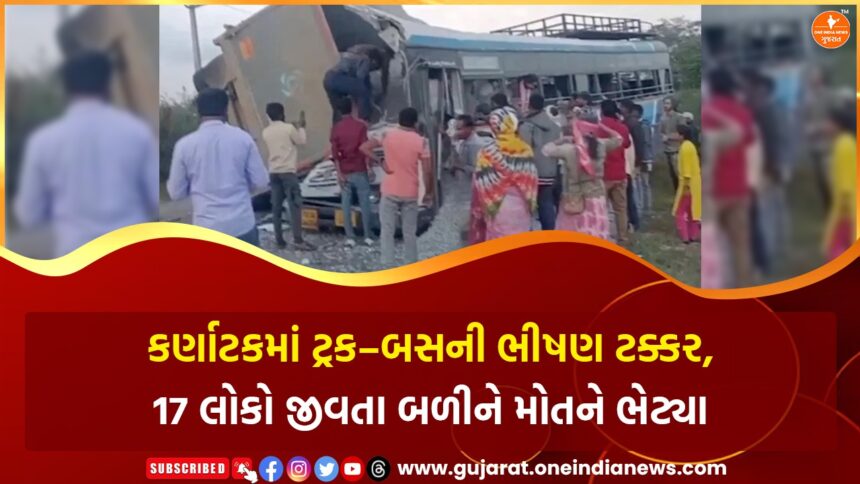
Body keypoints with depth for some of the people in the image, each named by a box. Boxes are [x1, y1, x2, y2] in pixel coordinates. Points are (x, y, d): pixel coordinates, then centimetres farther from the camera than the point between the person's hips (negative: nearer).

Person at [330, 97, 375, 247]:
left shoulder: (336, 129, 1)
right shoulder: (360, 125, -6)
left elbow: (335, 152, -3)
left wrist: (339, 173, -2)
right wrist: (369, 168, -5)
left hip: (345, 172, 2)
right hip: (360, 171, -2)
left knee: (346, 206, 5)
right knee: (365, 204, 5)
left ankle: (350, 238, 4)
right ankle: (368, 236, 6)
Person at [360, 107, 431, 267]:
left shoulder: (387, 135, -3)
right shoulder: (421, 141, -8)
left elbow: (364, 147, -7)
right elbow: (426, 171, -10)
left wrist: (380, 162, -3)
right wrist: (427, 192, 2)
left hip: (390, 191, 0)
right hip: (410, 193, 0)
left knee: (387, 231, 5)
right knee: (410, 233, 11)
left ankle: (388, 268, 1)